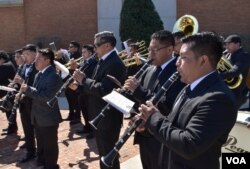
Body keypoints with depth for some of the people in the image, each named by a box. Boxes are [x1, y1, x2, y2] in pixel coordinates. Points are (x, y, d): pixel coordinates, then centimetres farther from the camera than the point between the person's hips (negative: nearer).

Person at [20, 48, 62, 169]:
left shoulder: (53, 76, -19)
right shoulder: (39, 75, 9)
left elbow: (47, 96, -27)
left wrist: (28, 89, -23)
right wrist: (26, 89, -4)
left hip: (48, 118, -9)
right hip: (38, 117, 9)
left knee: (49, 146, 6)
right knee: (41, 145, 23)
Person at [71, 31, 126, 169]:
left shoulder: (115, 64, -21)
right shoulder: (103, 62, 12)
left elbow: (102, 90, -30)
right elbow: (94, 87, 15)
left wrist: (83, 79, -18)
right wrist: (78, 86, 0)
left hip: (108, 118, -10)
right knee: (104, 155, 22)